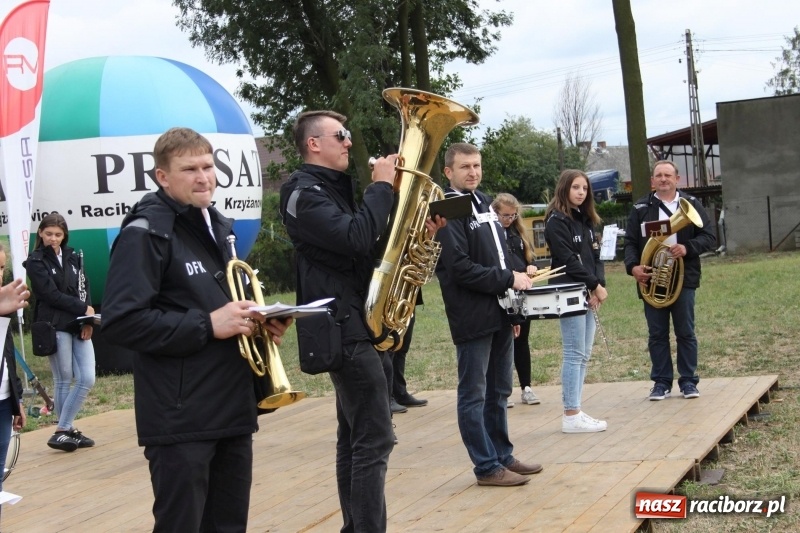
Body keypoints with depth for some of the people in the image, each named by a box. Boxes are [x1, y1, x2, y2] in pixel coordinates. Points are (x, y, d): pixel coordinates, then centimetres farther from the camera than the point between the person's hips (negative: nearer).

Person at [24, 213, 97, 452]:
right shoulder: (35, 262, 1)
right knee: (64, 381, -2)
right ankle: (66, 430, 8)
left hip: (80, 326, 5)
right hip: (55, 327, -5)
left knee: (87, 379, -3)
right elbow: (52, 294, -8)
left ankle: (63, 431, 4)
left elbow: (84, 288, 9)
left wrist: (88, 320, -5)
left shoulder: (73, 258, 16)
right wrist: (83, 309, -8)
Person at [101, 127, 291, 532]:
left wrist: (259, 322, 4)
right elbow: (120, 321, -20)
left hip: (232, 411, 8)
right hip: (181, 421, -8)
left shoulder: (218, 228, 16)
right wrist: (208, 325, -21)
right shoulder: (146, 234, -10)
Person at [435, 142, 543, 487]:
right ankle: (487, 467, 6)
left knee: (498, 392, 16)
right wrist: (508, 279, -16)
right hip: (472, 317, -9)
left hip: (500, 313, 9)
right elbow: (460, 268, -19)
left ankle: (502, 456, 25)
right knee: (474, 395, 1)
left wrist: (518, 273, 10)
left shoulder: (484, 203, 15)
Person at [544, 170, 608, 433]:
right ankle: (571, 416, -6)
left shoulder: (585, 220, 16)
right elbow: (568, 260, -15)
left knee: (583, 355, 8)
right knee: (575, 355, -8)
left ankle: (575, 412, 13)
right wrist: (594, 285, -12)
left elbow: (595, 256, 14)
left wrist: (599, 285, -2)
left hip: (588, 295, 8)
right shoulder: (557, 221, -9)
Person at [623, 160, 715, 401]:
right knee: (657, 334, 5)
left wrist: (688, 248, -17)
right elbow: (630, 242, 5)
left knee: (686, 333, 4)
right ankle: (661, 381, 14)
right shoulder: (641, 208, 8)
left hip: (683, 279, -1)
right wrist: (633, 266, -13)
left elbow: (709, 238, 1)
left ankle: (688, 381, 13)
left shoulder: (691, 204, 6)